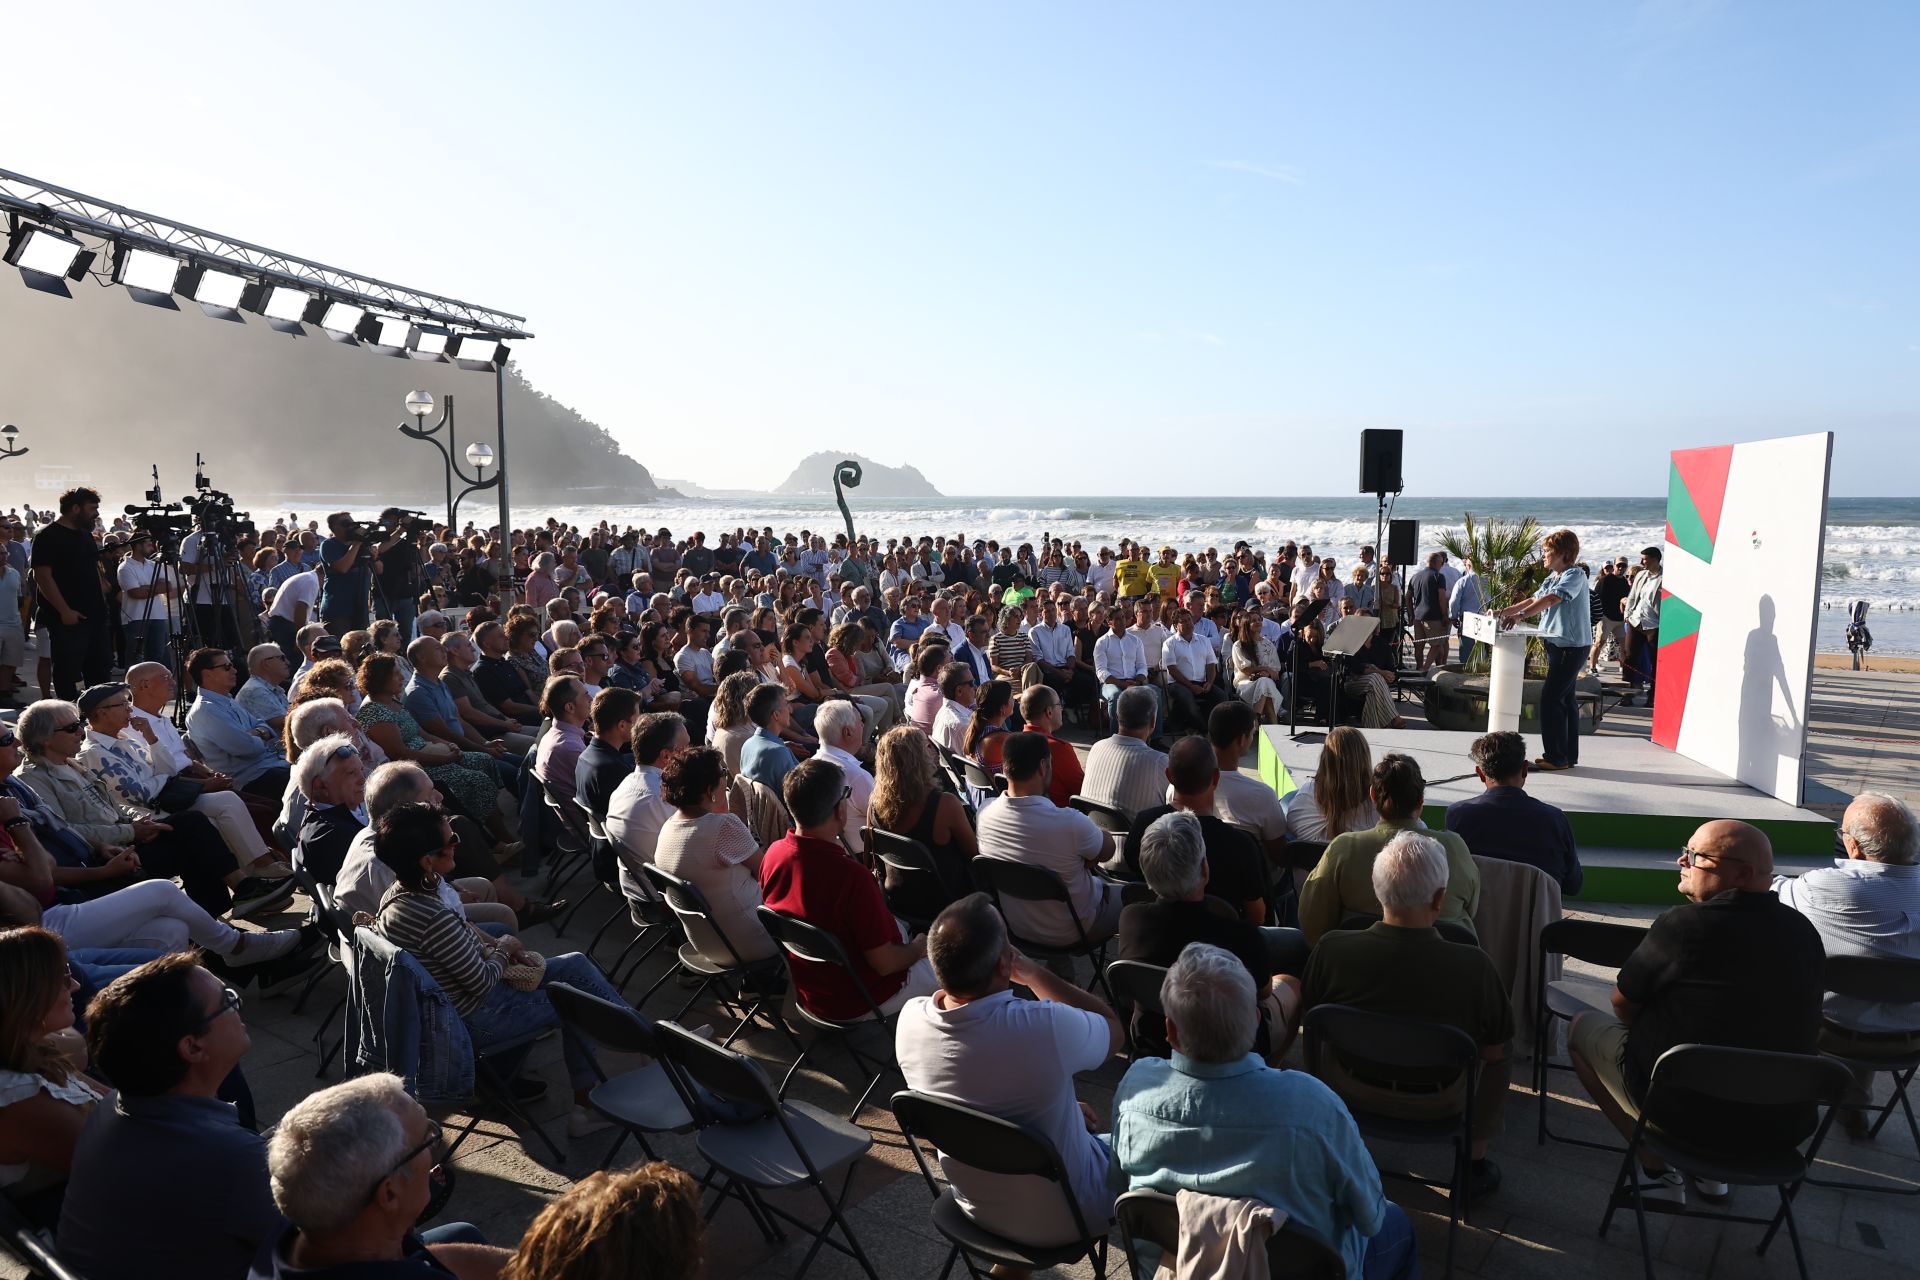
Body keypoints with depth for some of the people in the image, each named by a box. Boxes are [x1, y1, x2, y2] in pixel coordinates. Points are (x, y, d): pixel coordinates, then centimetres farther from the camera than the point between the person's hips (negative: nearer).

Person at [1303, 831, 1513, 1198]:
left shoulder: (1331, 949, -25)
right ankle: (1475, 1160, 35)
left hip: (1350, 1091, 1)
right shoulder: (1474, 967, -29)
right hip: (1436, 1105, -1)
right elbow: (1494, 1052, -13)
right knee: (1500, 1057, 26)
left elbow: (1311, 1017, -5)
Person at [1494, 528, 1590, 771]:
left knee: (1551, 697, -11)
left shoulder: (1575, 574, -14)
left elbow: (1551, 599, -27)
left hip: (1571, 646, -10)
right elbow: (1534, 600, 19)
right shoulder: (1553, 577, 15)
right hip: (1557, 644, 10)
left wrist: (1520, 615, -34)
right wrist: (1503, 612, 12)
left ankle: (1555, 756, -6)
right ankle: (1569, 755, 20)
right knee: (1565, 699, 13)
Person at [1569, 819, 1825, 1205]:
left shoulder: (1684, 924, -21)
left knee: (1584, 1027, 15)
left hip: (1689, 1117, -6)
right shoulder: (1804, 931, -3)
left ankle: (1658, 1171, 12)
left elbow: (1623, 1004, -6)